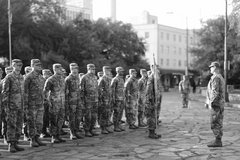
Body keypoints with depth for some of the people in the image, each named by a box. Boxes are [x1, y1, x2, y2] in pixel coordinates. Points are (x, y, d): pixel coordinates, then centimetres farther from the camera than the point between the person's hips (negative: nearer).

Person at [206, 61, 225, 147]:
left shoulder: (215, 78, -14)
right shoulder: (221, 78, 18)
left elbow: (215, 92, -22)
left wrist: (211, 103, -20)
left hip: (216, 103, -10)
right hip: (221, 103, 10)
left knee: (215, 123, -8)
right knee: (218, 123, 10)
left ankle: (217, 141, -7)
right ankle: (218, 141, 14)